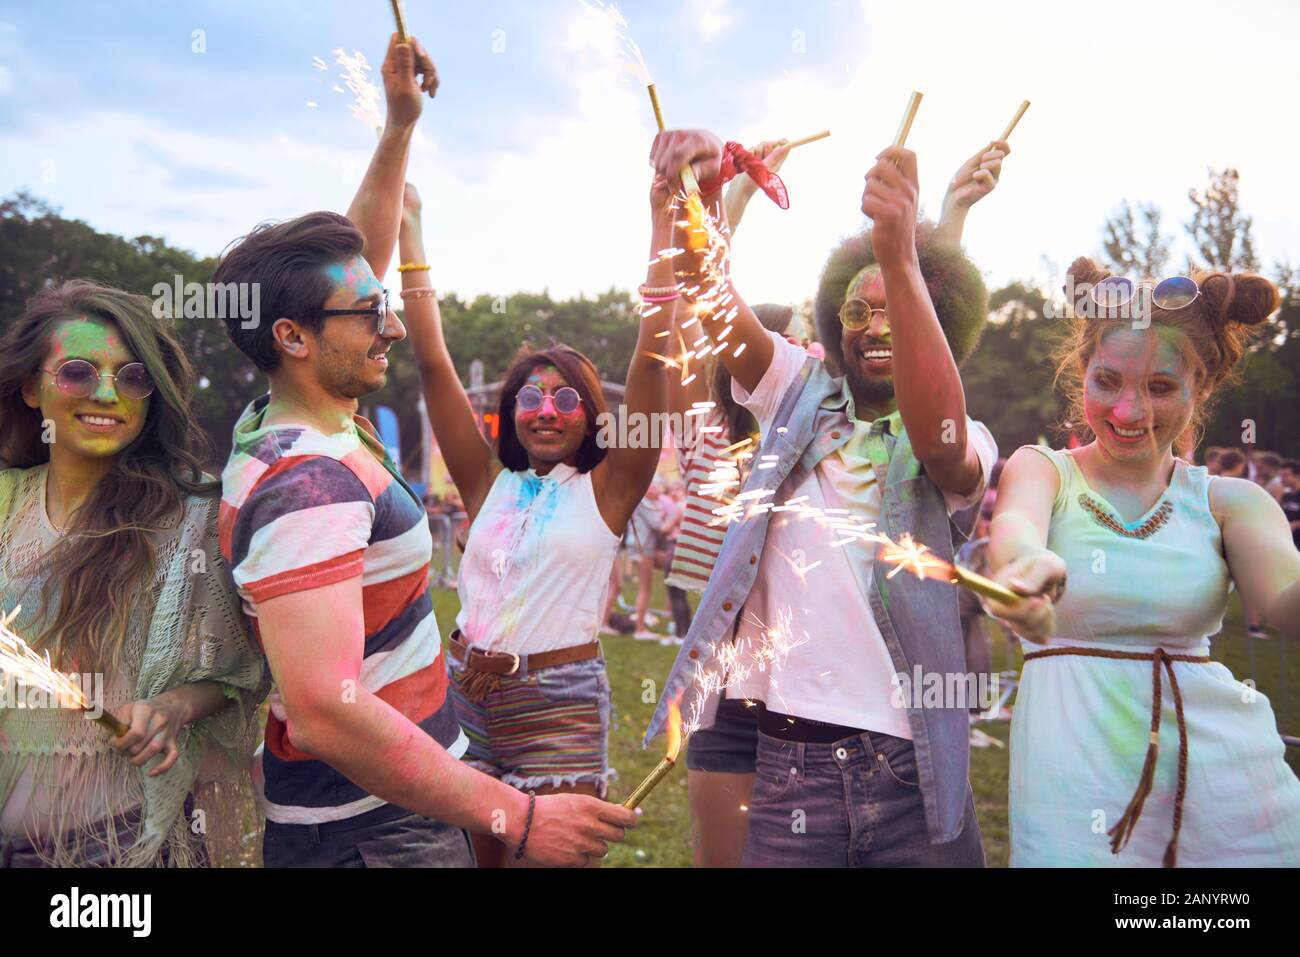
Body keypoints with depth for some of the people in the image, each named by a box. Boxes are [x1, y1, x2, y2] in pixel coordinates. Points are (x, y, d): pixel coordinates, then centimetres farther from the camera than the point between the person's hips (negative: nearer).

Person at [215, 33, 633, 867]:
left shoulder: (286, 422, 2)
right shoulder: (309, 483, -27)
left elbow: (361, 257, 14)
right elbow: (324, 711, -35)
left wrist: (401, 124, 13)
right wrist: (513, 817, -34)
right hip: (367, 829, -10)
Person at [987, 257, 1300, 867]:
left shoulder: (1229, 502, 5)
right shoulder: (1041, 469, 1)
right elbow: (1016, 521, -23)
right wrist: (1030, 561, -48)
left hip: (1221, 760, 2)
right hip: (1077, 762, -2)